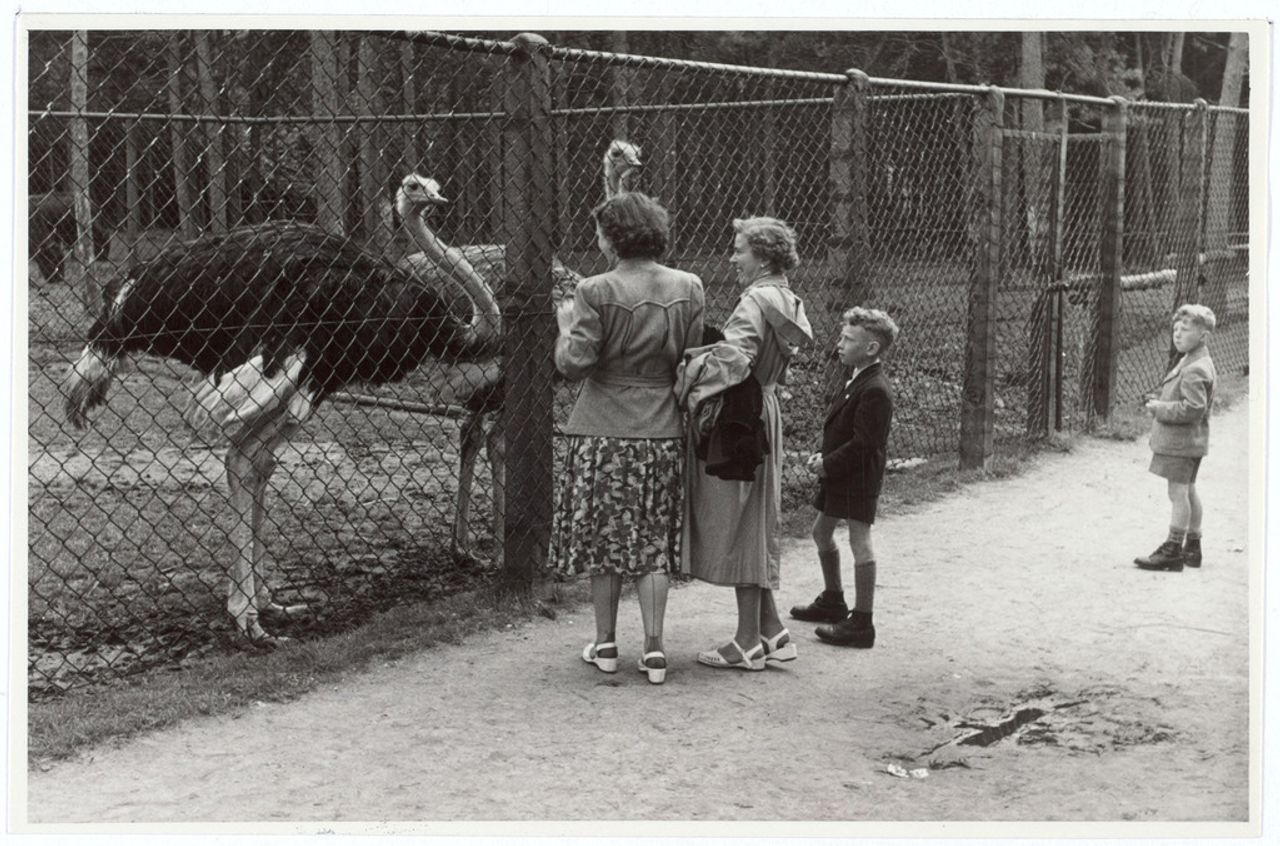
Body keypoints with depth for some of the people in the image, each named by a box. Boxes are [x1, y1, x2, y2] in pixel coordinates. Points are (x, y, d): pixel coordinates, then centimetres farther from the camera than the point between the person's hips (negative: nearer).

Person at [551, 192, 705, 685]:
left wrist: (566, 326, 2)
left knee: (603, 538, 10)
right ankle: (654, 647, 9)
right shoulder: (688, 288, -1)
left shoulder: (596, 292, -14)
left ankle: (605, 644, 19)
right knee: (654, 542, 11)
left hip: (605, 431, -3)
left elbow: (573, 364, -14)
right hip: (663, 431, 3)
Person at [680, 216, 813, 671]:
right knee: (756, 525, 16)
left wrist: (689, 382, -21)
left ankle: (749, 642, 6)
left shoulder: (756, 301, -17)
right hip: (763, 410, 9)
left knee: (739, 526, -2)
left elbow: (732, 359, -30)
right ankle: (772, 632, 22)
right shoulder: (784, 300, 12)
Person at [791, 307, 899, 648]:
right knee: (821, 532, 21)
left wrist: (829, 464, -17)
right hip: (839, 476, 11)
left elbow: (865, 443, -23)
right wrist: (823, 456, 5)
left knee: (859, 542, -7)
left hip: (859, 478, -11)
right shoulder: (857, 382, 12)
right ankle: (833, 600, 38)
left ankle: (862, 622, -2)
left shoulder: (875, 390, -20)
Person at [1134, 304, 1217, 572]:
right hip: (1187, 441, 11)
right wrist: (1159, 402, 9)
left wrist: (1159, 408, -18)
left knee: (1178, 492, -6)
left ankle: (1172, 550, -2)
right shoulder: (1190, 362, 13)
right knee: (1188, 491, 17)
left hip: (1181, 440, -11)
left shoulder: (1195, 370, -20)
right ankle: (1192, 547, 26)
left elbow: (1193, 408, -27)